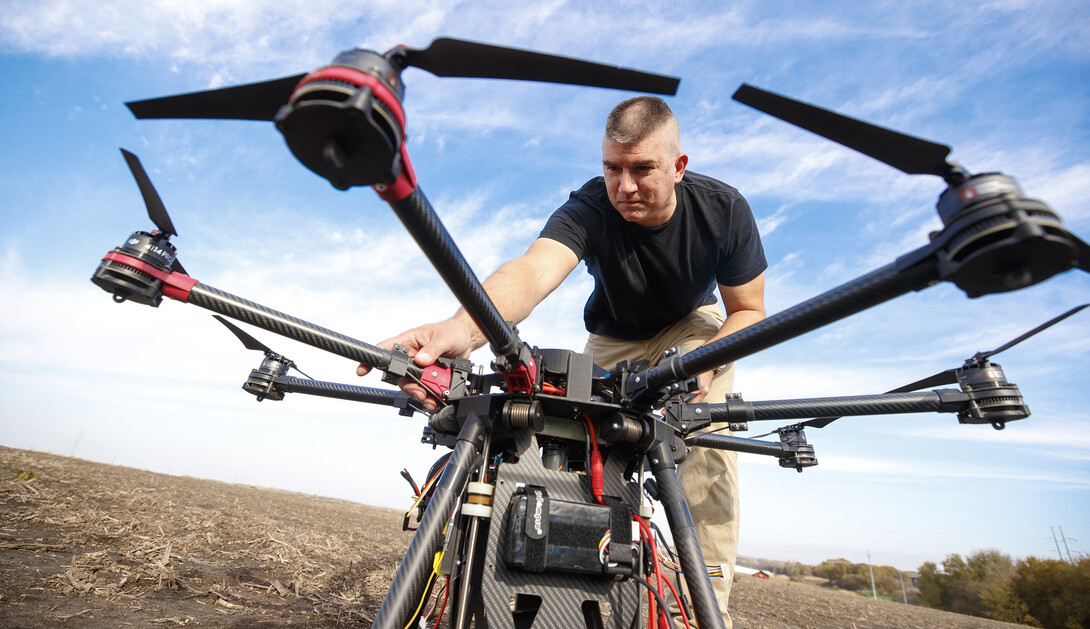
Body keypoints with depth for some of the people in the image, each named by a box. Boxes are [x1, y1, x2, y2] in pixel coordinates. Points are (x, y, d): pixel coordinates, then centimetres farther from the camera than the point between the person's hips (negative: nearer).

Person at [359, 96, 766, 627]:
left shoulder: (723, 208, -24)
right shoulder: (589, 209, -32)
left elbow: (749, 311, -15)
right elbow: (535, 268, -53)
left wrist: (707, 361, -35)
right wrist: (465, 328, -74)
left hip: (694, 327, 1)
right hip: (613, 342, 0)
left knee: (706, 444, -24)